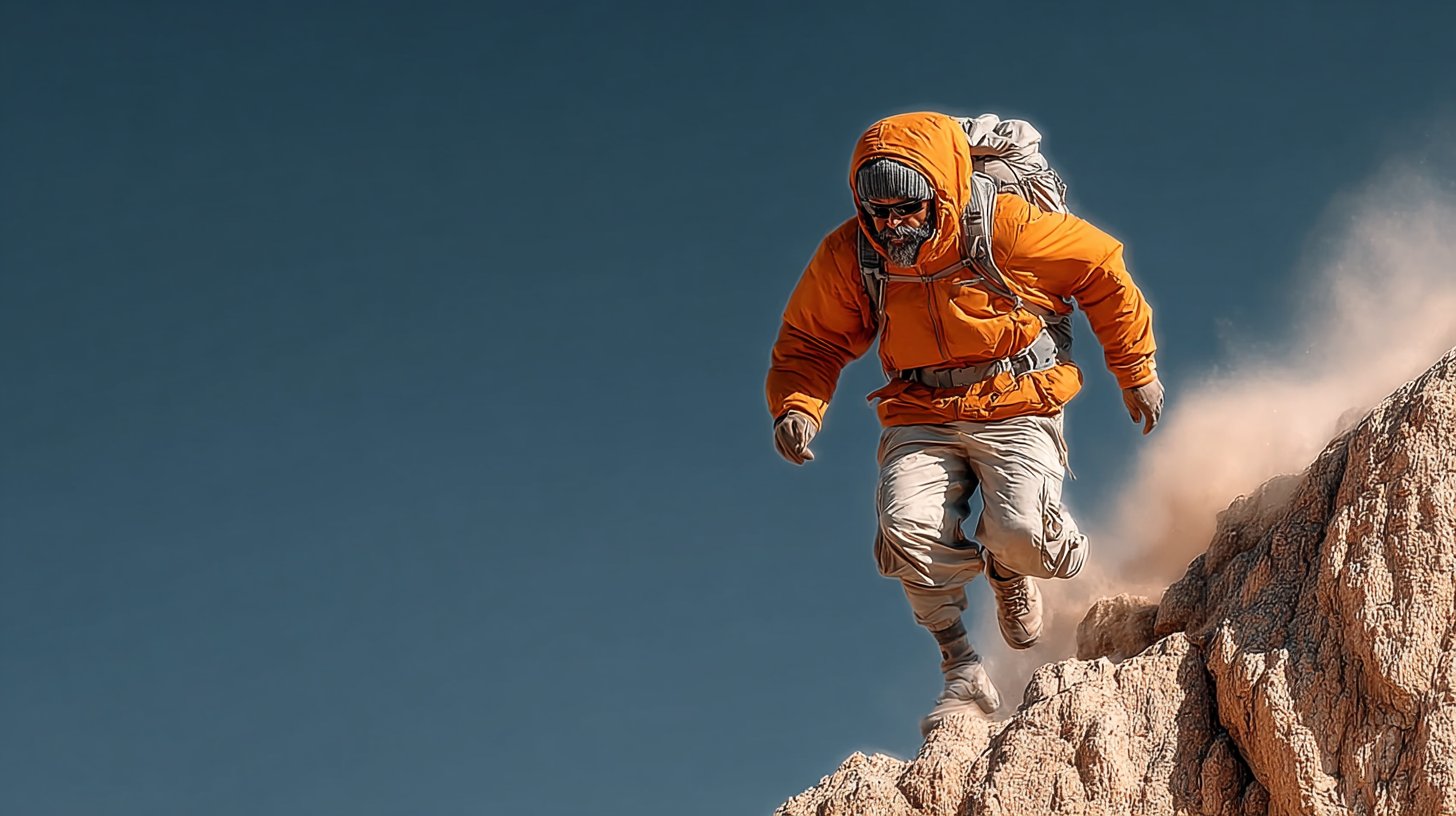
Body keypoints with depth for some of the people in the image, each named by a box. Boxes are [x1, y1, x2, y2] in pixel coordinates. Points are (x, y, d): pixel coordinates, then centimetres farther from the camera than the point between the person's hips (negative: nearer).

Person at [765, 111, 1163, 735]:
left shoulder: (1009, 227, -19)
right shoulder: (847, 256, -10)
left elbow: (1103, 272, -3)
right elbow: (810, 343, 4)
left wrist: (1136, 372, 6)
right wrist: (797, 406, -18)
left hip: (1017, 407, -2)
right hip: (921, 417, 2)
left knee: (1022, 532, -28)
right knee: (909, 530, -26)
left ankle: (1007, 565, 14)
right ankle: (963, 672, -5)